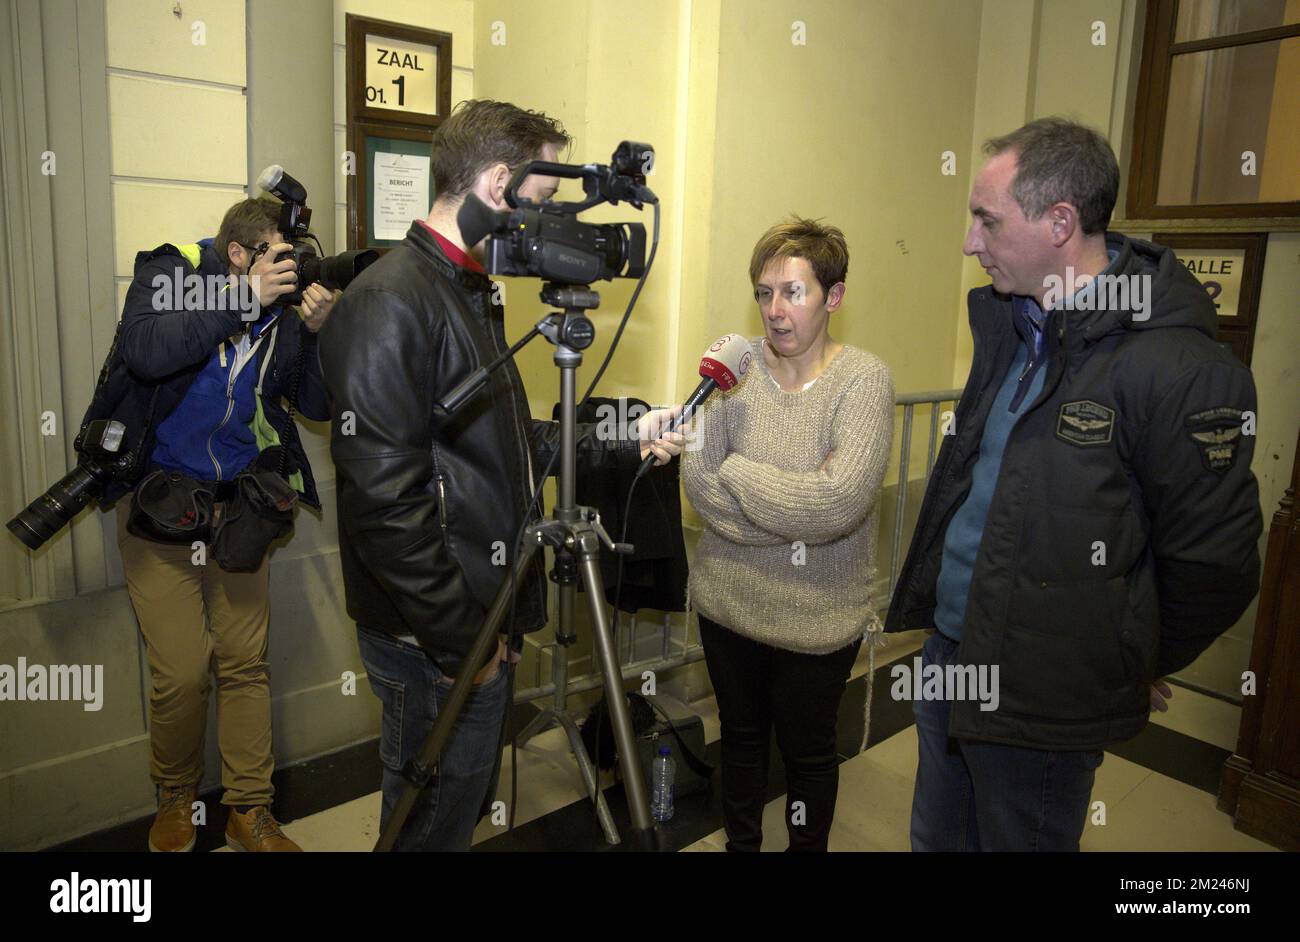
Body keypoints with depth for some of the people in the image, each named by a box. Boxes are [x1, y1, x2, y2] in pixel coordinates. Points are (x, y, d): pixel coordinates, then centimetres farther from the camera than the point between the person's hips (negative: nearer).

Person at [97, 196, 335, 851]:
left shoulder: (282, 307, 3)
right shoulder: (168, 274, -6)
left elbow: (317, 405, 2)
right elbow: (146, 352, -26)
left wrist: (315, 330, -13)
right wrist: (246, 297, -25)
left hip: (238, 509, 3)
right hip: (159, 502, -3)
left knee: (245, 666, 5)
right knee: (180, 673, -3)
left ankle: (250, 812, 19)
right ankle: (175, 800, 24)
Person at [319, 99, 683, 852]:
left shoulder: (475, 293, 11)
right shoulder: (389, 305, -21)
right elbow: (384, 500, -25)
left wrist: (627, 445, 12)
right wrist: (460, 640, -19)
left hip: (480, 623, 9)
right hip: (434, 644, -9)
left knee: (468, 805, 24)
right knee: (436, 822, 11)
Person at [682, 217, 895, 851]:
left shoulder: (864, 379, -15)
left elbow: (841, 503, -26)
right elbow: (697, 478, -14)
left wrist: (737, 471, -17)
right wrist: (796, 513, -21)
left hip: (817, 616, -3)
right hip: (729, 601, 3)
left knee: (808, 752, 18)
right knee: (740, 736, 23)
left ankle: (808, 846, 44)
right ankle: (740, 843, 47)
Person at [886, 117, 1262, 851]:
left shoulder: (1178, 370, -22)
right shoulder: (1008, 321, 4)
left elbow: (1214, 564, -16)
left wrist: (1130, 669, -1)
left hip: (1041, 699, -7)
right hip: (946, 650, 8)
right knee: (936, 837, 25)